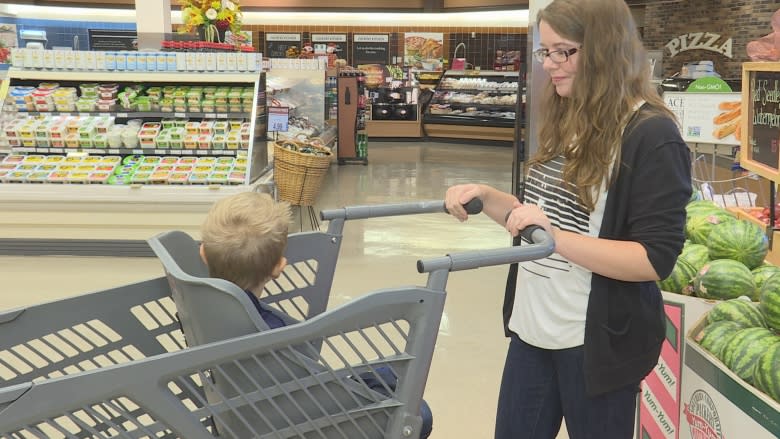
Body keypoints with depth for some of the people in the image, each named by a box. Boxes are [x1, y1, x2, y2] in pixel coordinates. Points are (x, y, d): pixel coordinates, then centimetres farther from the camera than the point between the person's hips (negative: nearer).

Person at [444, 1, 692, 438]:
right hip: (533, 327, 7)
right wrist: (487, 196, 0)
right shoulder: (566, 122, 8)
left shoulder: (653, 137, -16)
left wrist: (555, 236, -31)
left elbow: (656, 259, -21)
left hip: (597, 339, -7)